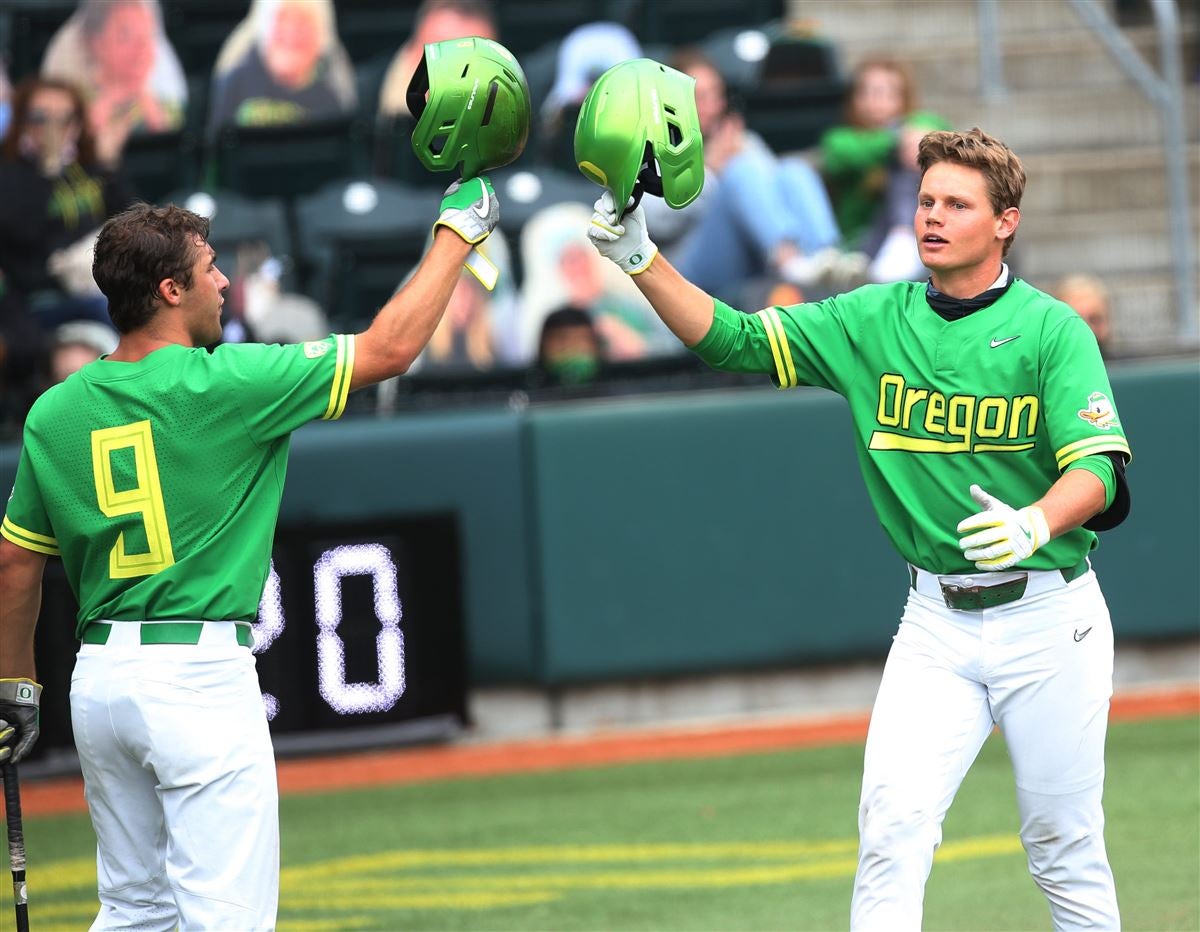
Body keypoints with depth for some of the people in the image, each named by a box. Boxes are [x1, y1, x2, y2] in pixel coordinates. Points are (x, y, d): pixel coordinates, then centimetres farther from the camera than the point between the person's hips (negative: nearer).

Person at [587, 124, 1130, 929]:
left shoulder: (1052, 331, -7)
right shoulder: (872, 321, 4)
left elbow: (1098, 470, -18)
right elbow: (733, 340, 1)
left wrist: (1035, 523, -39)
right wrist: (642, 259, -13)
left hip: (1048, 616, -3)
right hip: (936, 619, 3)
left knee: (1065, 849, 6)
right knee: (893, 827, -12)